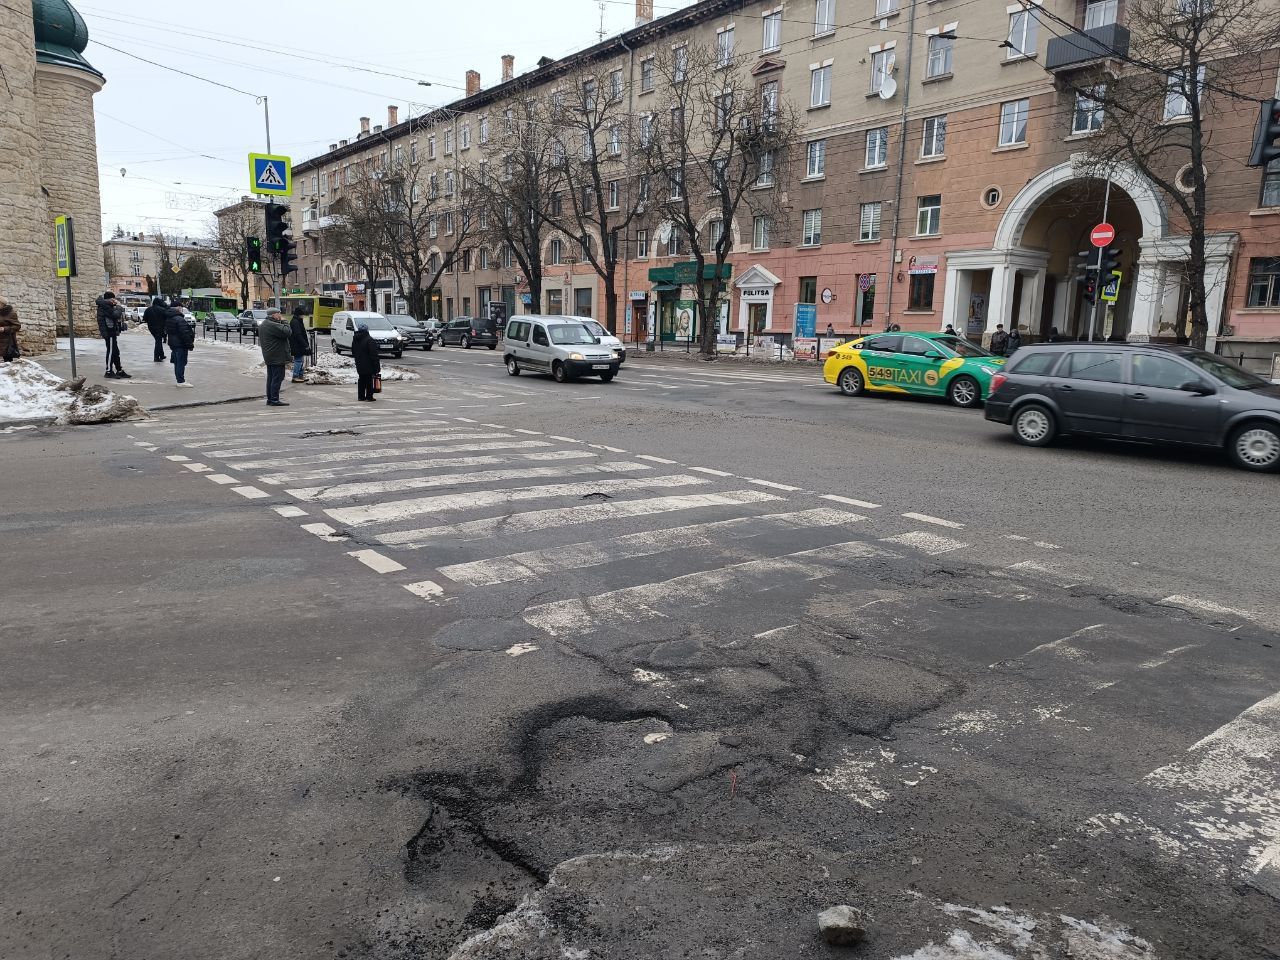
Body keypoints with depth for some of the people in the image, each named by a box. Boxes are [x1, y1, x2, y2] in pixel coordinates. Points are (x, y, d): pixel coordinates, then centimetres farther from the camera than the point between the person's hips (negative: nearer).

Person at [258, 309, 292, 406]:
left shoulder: (263, 325, 16)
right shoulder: (272, 325, -19)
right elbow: (288, 332, -23)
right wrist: (284, 322, -7)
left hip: (269, 358, 10)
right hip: (277, 357, -10)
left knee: (271, 378, 14)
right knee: (277, 378, -7)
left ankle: (270, 399, 18)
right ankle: (274, 400, -7)